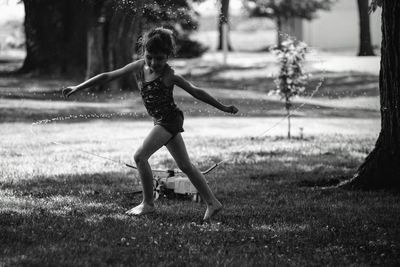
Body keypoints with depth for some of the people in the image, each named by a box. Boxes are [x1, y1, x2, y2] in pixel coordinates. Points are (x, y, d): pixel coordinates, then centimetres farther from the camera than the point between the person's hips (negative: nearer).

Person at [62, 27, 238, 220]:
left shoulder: (169, 75, -16)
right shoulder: (138, 67, -1)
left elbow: (195, 92, -8)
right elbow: (108, 76, 1)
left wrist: (223, 107, -2)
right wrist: (78, 88, -1)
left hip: (170, 119, -7)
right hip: (162, 122, 7)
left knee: (140, 157, -14)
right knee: (185, 166, 11)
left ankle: (148, 203, -2)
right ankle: (212, 203, 17)